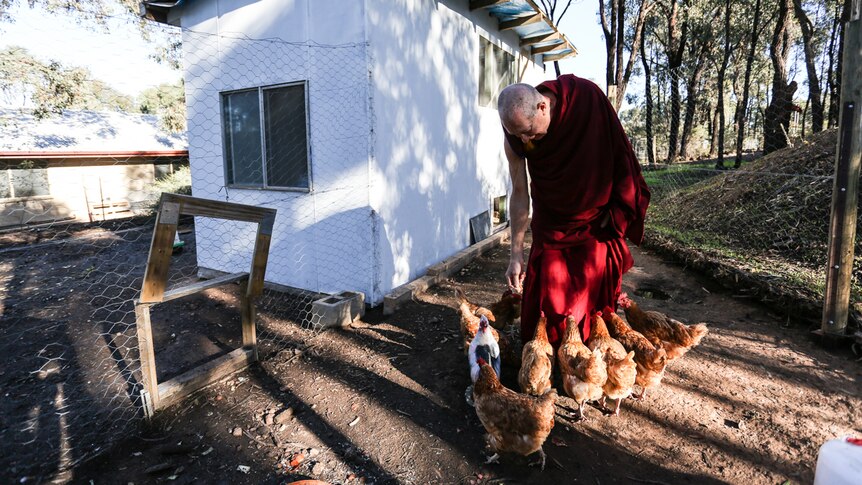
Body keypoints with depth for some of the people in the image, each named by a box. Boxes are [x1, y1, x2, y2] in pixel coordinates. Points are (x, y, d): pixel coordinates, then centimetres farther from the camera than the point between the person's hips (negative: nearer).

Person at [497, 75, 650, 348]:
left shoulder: (587, 98, -24)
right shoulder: (514, 138, -20)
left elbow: (616, 150, -11)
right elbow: (519, 193, -13)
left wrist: (616, 210, -9)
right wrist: (516, 253, -12)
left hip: (596, 216, 0)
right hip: (551, 220, 1)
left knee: (593, 286, 3)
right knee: (547, 287, -1)